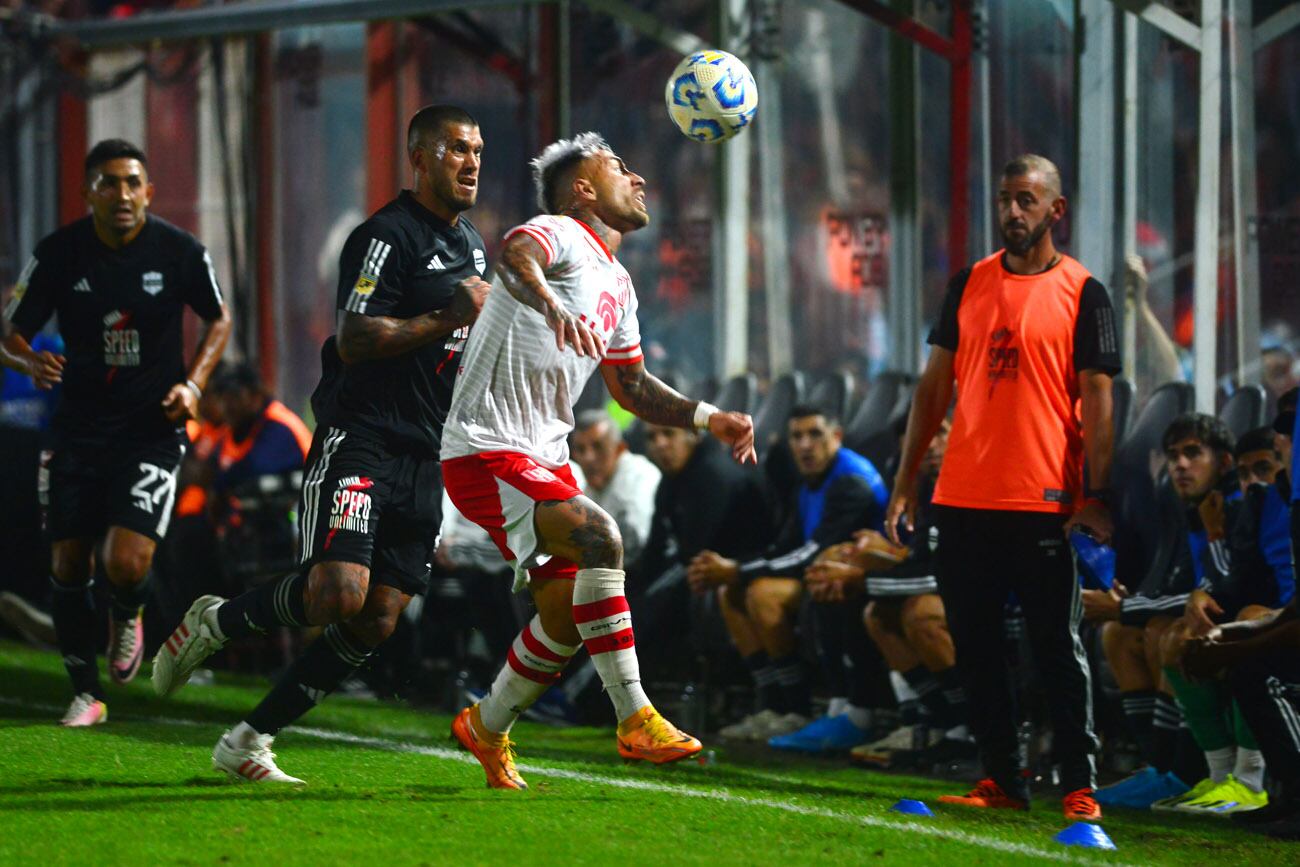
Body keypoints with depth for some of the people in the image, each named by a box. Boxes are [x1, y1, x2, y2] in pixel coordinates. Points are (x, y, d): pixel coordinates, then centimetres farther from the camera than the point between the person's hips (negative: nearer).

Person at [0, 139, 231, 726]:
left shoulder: (180, 252, -8)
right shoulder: (58, 254, -7)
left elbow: (218, 319, 11)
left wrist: (193, 382, -5)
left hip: (152, 430, -2)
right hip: (79, 429, 2)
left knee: (126, 564, -17)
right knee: (67, 567, 2)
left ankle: (126, 617, 21)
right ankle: (86, 695, 21)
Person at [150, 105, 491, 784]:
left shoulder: (471, 245, 20)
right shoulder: (388, 235, -10)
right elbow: (355, 340, -19)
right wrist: (451, 318, -20)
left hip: (423, 455, 8)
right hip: (358, 439, -8)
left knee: (377, 620, 0)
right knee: (338, 593, -25)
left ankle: (249, 742, 7)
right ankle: (215, 622, 3)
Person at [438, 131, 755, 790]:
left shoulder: (618, 285, 18)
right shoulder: (561, 236, -10)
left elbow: (630, 386, 30)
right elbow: (515, 254, -36)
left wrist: (708, 418, 17)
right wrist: (552, 306, -57)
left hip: (545, 458, 10)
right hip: (486, 454, -10)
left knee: (568, 615, 10)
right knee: (597, 535, -29)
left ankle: (486, 729, 33)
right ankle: (635, 721, -28)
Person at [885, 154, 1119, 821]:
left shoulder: (1082, 292, 0)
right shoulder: (968, 284, 12)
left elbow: (1096, 400, -3)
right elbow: (935, 385, 15)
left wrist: (1094, 496, -11)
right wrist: (905, 482, 10)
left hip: (1043, 502, -5)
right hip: (963, 495, 5)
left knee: (1057, 650, -2)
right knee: (975, 646, 6)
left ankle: (1079, 789, 2)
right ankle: (1001, 781, 14)